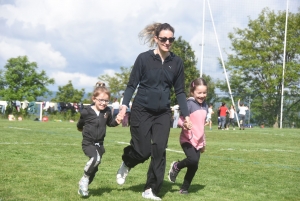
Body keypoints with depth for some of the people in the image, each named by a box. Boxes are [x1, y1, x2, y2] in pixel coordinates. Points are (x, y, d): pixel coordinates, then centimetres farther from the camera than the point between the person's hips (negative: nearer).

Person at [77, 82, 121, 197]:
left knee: (94, 168, 13)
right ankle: (84, 178, -11)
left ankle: (83, 187, 32)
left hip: (99, 144, 5)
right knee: (95, 159, -32)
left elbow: (109, 122, 15)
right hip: (88, 143, -5)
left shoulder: (107, 111, -4)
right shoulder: (86, 112, -14)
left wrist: (116, 122, -4)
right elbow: (80, 124, 7)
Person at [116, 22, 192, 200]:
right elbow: (132, 85, -4)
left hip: (163, 113, 3)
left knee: (159, 151, -4)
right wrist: (125, 104, -17)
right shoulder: (144, 58, -7)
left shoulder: (177, 62, 1)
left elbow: (180, 91, 6)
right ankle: (126, 164, 33)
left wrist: (186, 115, 0)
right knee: (143, 151, -2)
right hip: (141, 111, -3)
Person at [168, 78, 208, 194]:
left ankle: (184, 188, 18)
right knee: (193, 160, -25)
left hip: (198, 141, 7)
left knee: (194, 167, 3)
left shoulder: (205, 106, 11)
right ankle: (176, 166, 4)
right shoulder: (189, 104, -12)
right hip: (187, 140, -7)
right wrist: (185, 123, -37)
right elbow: (179, 120, -16)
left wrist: (204, 142, 25)